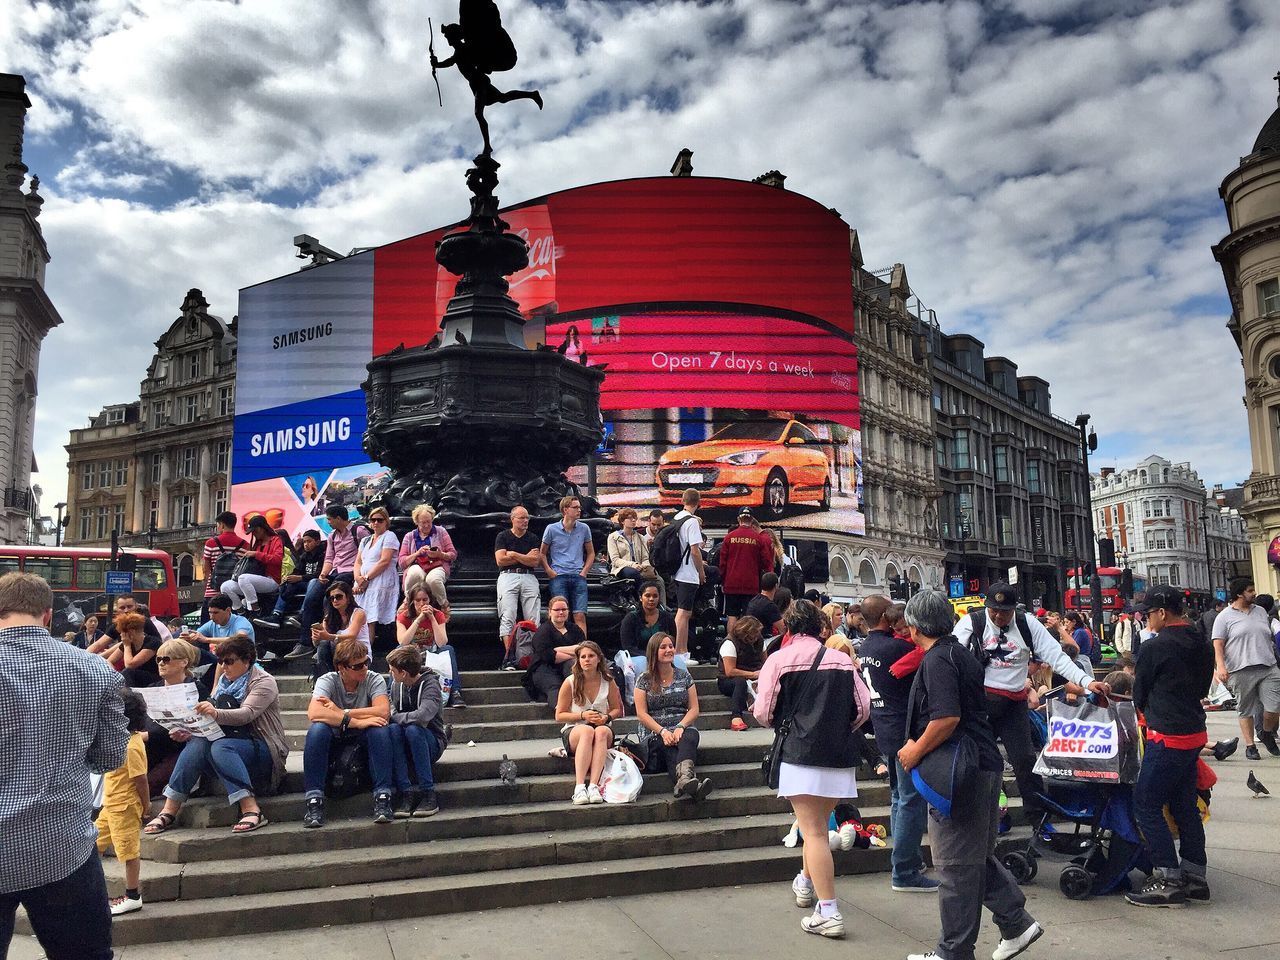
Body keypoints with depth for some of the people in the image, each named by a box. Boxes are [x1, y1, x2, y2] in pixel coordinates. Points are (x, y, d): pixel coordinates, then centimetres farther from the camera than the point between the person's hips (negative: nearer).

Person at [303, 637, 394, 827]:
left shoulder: (374, 679, -9)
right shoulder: (327, 681, -12)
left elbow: (383, 712, -26)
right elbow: (314, 713, -31)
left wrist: (341, 713, -24)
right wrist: (357, 722, -36)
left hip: (364, 741, 0)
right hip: (334, 741, 0)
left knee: (380, 730, -31)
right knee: (317, 729, -31)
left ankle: (382, 798, -28)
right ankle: (314, 801, -27)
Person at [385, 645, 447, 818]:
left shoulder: (430, 684, -16)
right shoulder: (396, 685, 3)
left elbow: (421, 717, -32)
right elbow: (392, 713, 9)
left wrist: (395, 717, -18)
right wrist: (393, 719, -13)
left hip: (432, 743, -4)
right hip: (405, 746, 4)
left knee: (413, 729, -36)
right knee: (393, 729, -28)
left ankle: (429, 794, -28)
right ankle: (406, 792, -29)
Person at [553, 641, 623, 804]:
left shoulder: (608, 682, 3)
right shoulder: (570, 682, -4)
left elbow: (617, 709, 15)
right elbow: (559, 716, 0)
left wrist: (607, 717, -8)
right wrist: (583, 715, -14)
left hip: (603, 728, 2)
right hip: (574, 731, -2)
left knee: (602, 731, -36)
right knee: (587, 731, -38)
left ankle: (594, 785, -46)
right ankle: (579, 787, -47)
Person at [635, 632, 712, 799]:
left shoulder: (684, 676, 15)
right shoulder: (644, 680, 8)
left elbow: (694, 709, 8)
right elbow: (641, 714, 0)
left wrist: (680, 727, -12)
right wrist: (662, 731, -16)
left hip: (682, 728, 2)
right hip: (654, 733, -1)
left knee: (689, 738, -35)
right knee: (670, 748, -35)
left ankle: (683, 781, -64)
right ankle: (689, 784, -63)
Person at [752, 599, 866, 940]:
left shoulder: (779, 660, -4)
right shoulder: (843, 660, 6)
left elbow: (763, 713, -6)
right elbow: (862, 710, 6)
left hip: (801, 755, -5)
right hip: (840, 757, 5)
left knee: (814, 832, -2)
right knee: (818, 824, 23)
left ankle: (828, 913, -5)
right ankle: (806, 883, 42)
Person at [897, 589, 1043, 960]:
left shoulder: (937, 661, -16)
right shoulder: (962, 654, 14)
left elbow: (947, 718, -27)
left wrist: (916, 751, -14)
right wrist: (919, 742, 20)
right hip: (984, 765, 10)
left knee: (956, 865, 0)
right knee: (979, 857, 21)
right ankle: (1017, 923, 24)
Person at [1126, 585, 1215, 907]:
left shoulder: (1155, 647, -15)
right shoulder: (1201, 644, 9)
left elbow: (1139, 695, -3)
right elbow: (1203, 687, 19)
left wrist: (1147, 711, 17)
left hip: (1167, 736, -9)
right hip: (1195, 732, 9)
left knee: (1146, 805, -3)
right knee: (1184, 805, 15)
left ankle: (1168, 880, -2)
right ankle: (1194, 875, 21)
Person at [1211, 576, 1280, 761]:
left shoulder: (1261, 612, 14)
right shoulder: (1224, 617, -2)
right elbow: (1217, 644, -6)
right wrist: (1221, 667, -19)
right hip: (1241, 670, -4)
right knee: (1246, 710, 5)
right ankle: (1250, 745, 16)